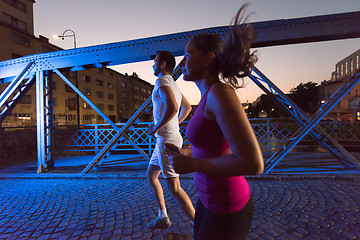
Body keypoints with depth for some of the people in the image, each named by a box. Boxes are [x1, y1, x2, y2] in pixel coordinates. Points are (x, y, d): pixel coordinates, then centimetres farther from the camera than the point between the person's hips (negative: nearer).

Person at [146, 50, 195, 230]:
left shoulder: (162, 81, -13)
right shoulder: (173, 84, 17)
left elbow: (172, 108, -30)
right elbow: (187, 107, 27)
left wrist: (156, 128, -17)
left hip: (167, 141, -10)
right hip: (163, 140, 10)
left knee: (174, 187, -4)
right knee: (151, 176, 19)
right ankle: (163, 218, 30)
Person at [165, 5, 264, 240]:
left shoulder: (220, 92, -24)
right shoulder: (210, 97, 5)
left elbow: (253, 162, -28)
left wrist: (191, 165, -21)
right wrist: (184, 153, 13)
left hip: (226, 210, -8)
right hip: (211, 198, 8)